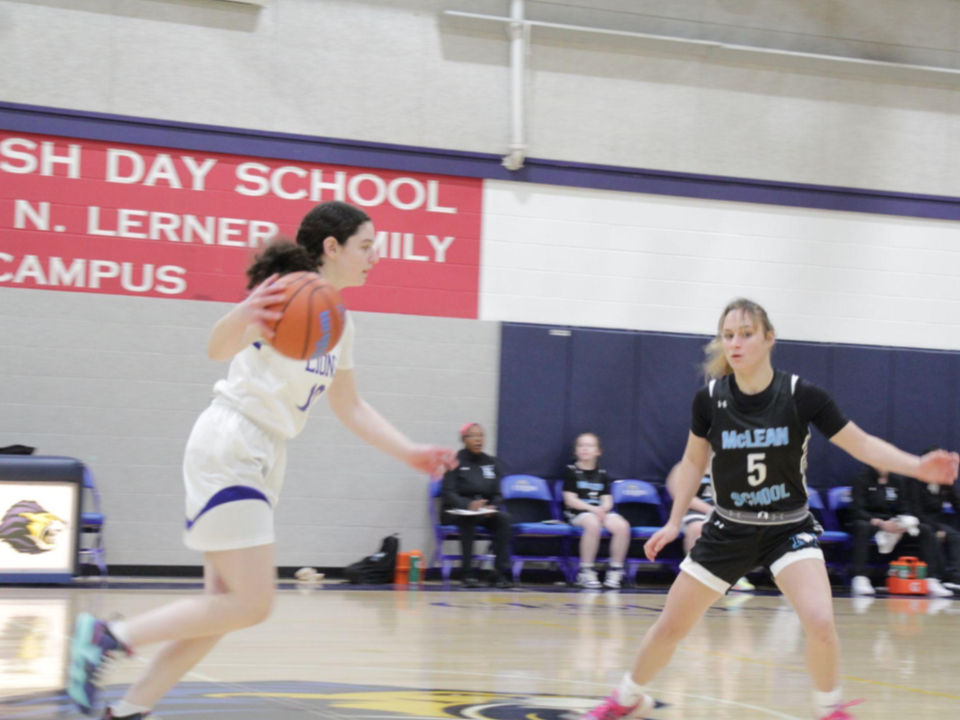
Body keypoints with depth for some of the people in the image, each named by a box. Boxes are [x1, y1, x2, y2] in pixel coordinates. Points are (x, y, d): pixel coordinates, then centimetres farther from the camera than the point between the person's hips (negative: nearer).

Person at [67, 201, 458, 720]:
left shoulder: (339, 321, 14)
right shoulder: (290, 291, -14)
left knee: (227, 605, 6)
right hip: (228, 449, -9)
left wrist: (409, 453, 18)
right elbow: (219, 348, -32)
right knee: (250, 605, -14)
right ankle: (105, 637, -8)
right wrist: (242, 317, -54)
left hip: (263, 460, 10)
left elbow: (350, 408, 25)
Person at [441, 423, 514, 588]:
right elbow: (448, 493, -10)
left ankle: (501, 573, -28)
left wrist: (492, 507, -15)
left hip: (485, 512, 4)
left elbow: (497, 494, 9)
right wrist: (468, 505, -29)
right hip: (457, 512, -4)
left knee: (505, 518, -27)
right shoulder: (455, 461, -2)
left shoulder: (492, 462, 12)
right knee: (469, 518, -38)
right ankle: (467, 573, -35)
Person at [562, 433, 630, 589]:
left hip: (600, 511, 4)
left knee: (622, 526, -26)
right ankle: (586, 571, -28)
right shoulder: (571, 471, 4)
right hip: (578, 512, -4)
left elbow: (607, 500, 10)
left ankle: (615, 570, -13)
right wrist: (592, 508, -17)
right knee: (593, 524, -39)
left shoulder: (602, 474, 17)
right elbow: (570, 500, -5)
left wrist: (603, 509, -15)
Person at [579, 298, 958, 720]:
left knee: (820, 623, -24)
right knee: (669, 627, 6)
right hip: (729, 530, 2)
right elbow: (694, 460, 7)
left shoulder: (801, 396, -16)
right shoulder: (709, 399, -10)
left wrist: (917, 466, -26)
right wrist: (674, 522, 7)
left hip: (789, 529, -2)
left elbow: (863, 445, -11)